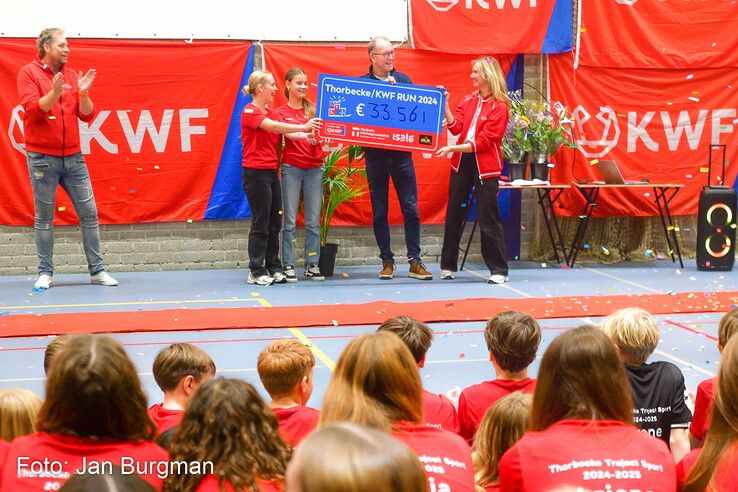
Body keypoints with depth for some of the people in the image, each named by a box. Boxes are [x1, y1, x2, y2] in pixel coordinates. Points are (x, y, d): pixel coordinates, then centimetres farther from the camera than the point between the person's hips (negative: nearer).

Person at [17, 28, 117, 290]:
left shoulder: (73, 76, 10)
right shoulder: (29, 73, -2)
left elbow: (87, 115, 6)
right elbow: (33, 109, -13)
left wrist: (83, 93, -12)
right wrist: (55, 92, -27)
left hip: (73, 157, 4)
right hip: (42, 157, -4)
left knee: (89, 213, 3)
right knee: (44, 217, 1)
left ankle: (97, 270, 10)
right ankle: (45, 273, 9)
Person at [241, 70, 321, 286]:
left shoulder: (270, 112, 17)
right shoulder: (249, 111, -9)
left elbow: (284, 133, 4)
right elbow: (274, 127, -23)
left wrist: (307, 136, -11)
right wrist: (303, 127, -26)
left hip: (271, 172, 8)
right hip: (255, 173, -8)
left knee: (274, 223, 9)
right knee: (260, 223, -5)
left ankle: (273, 267, 16)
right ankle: (256, 271, 1)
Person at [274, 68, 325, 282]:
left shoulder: (313, 109, 12)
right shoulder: (280, 112, 5)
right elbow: (288, 133, -13)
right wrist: (306, 135, -32)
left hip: (314, 167, 2)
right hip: (291, 167, -2)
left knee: (313, 221, 2)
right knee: (290, 220, -3)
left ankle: (312, 265, 6)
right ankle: (288, 265, 1)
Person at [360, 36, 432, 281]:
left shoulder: (404, 80, 7)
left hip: (402, 153, 1)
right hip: (375, 154, -1)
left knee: (411, 209, -1)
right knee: (379, 212, 4)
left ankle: (415, 261, 3)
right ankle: (387, 261, 13)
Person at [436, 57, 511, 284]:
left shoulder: (499, 107, -7)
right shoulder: (468, 101, 11)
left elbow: (483, 142, -13)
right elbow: (455, 127, 0)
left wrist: (453, 148, -19)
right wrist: (445, 105, -8)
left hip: (485, 167, -6)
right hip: (461, 163, 6)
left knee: (488, 220, -4)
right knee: (453, 216, 9)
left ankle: (499, 270, 3)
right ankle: (448, 266, 19)